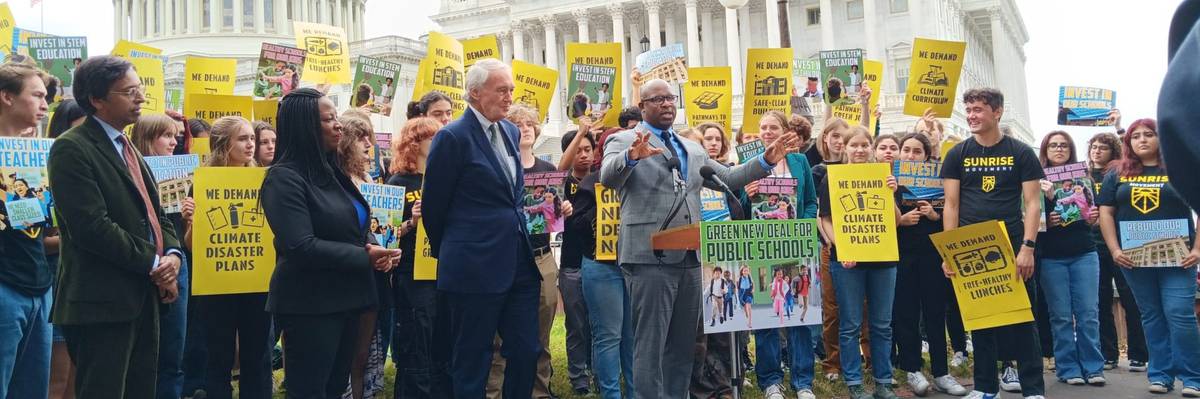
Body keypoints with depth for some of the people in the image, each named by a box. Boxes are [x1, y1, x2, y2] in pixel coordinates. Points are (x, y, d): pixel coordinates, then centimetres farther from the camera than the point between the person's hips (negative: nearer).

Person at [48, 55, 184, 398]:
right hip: (101, 304, -9)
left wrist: (173, 254, -3)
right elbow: (92, 226, -20)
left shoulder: (127, 148, 18)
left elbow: (155, 213, 17)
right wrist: (154, 265, -14)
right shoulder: (71, 149, -11)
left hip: (143, 299, 9)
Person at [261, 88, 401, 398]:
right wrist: (365, 257, -18)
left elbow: (353, 227, 19)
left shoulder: (330, 171, 11)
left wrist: (375, 249, -2)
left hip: (345, 300, 8)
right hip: (310, 307, -8)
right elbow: (302, 247, -24)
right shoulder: (285, 178, -15)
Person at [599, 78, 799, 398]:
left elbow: (727, 178, 23)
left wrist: (766, 162, 10)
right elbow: (607, 177, -18)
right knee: (650, 342, -3)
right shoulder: (623, 141, 0)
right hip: (650, 255, -6)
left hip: (690, 257, 7)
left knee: (683, 343, 13)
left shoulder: (692, 148, 21)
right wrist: (631, 157, -39)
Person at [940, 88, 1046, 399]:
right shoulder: (958, 155, 6)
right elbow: (951, 206, 4)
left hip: (1013, 248, -2)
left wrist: (1027, 248, -12)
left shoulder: (1021, 153, 2)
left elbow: (1032, 203, -1)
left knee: (1022, 319, 0)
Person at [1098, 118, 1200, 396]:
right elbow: (1105, 212, 7)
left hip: (1176, 255, -2)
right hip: (1134, 257, 2)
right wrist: (1114, 250, -3)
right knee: (1152, 316, 8)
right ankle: (1160, 374, 15)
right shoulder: (1117, 174, 9)